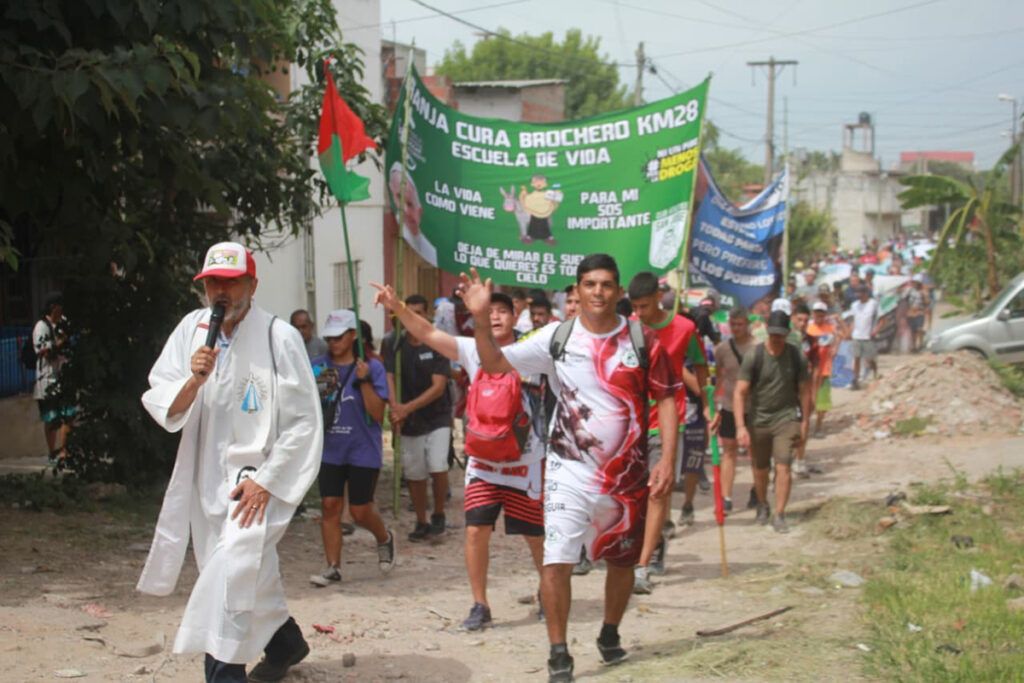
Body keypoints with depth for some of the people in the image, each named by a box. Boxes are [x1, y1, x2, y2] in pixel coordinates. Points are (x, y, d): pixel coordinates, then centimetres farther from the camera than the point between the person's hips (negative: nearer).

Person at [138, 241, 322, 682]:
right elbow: (161, 408, -1)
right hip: (206, 477, 6)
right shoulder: (191, 330, 1)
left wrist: (265, 482, -15)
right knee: (251, 574, 19)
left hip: (259, 478, -6)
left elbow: (304, 422, -12)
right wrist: (193, 381, -20)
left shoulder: (278, 337, -13)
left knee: (232, 570, -21)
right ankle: (285, 642, 43)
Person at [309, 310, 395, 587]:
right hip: (329, 450, 3)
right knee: (330, 506, -2)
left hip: (363, 450, -3)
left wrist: (364, 381, -22)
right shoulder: (317, 367, 2)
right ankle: (333, 567, 7)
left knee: (360, 511, 1)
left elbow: (377, 414, -12)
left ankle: (384, 538, 33)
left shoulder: (372, 367, -7)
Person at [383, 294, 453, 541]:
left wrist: (409, 407, -23)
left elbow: (438, 387, -13)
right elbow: (388, 378, -9)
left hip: (437, 417, -3)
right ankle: (421, 523, 22)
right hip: (409, 422, 3)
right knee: (414, 474, 7)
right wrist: (395, 406, -29)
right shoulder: (395, 346, 2)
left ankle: (438, 515, 5)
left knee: (437, 467, -16)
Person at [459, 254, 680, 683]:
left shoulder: (643, 341, -4)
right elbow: (494, 363, -6)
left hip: (628, 475, 2)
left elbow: (665, 400, 0)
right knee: (556, 560, -13)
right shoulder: (556, 338, -4)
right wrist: (481, 319, -22)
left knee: (622, 560, 17)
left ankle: (610, 635, 40)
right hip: (570, 471, -2)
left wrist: (667, 459, -9)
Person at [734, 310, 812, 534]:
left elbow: (805, 391, 6)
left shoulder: (797, 357, -4)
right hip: (758, 419, 0)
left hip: (786, 417, 0)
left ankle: (779, 515, -5)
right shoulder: (754, 356, -10)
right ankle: (762, 506, 36)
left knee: (783, 467, -11)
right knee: (760, 469, 12)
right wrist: (740, 427, -20)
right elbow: (740, 392, -12)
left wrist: (804, 424, 7)